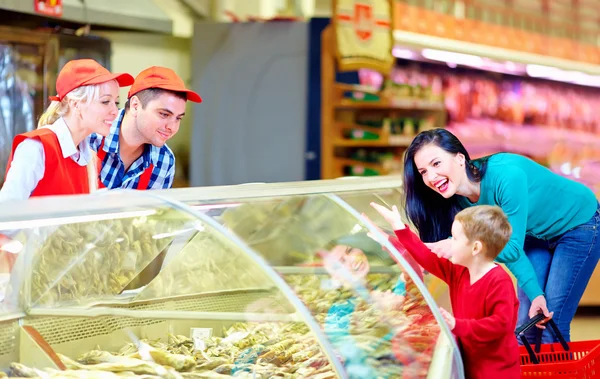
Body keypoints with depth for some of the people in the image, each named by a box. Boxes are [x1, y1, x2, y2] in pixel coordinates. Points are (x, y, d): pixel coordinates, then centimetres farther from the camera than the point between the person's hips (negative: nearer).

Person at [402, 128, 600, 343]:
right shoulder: (461, 201, -15)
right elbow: (502, 244, -7)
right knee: (525, 322, 4)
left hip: (579, 225, -6)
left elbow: (512, 249, -32)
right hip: (536, 234, 6)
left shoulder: (506, 177, -37)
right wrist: (535, 293, -15)